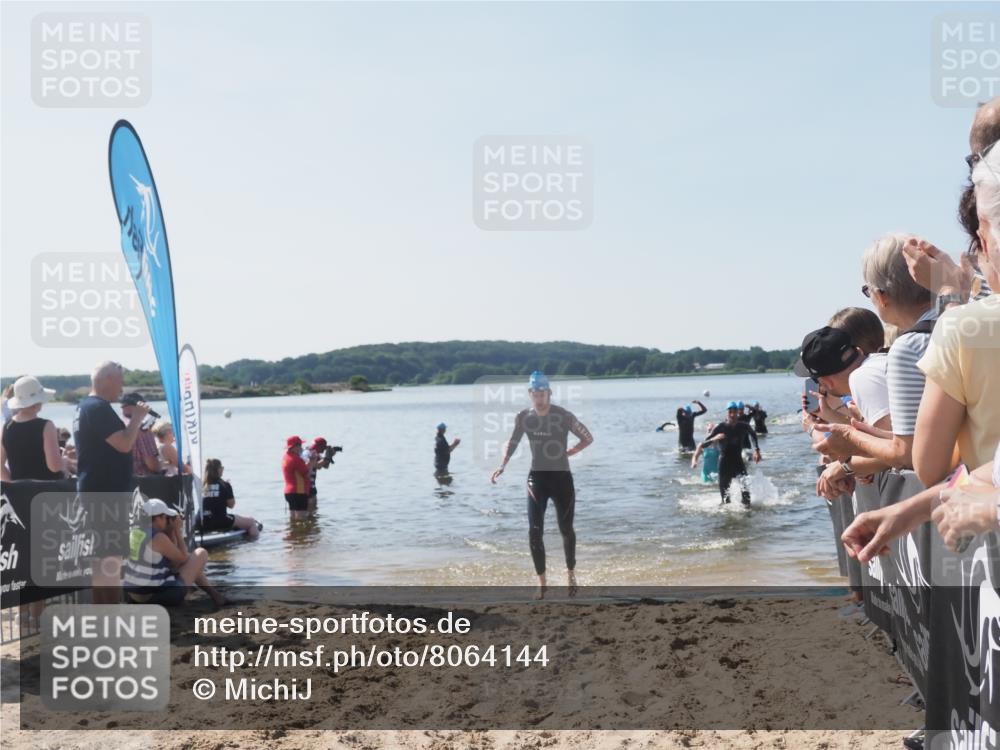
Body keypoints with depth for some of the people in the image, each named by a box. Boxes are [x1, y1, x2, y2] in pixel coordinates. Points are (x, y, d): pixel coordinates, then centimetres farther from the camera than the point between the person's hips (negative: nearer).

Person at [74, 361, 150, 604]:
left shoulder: (85, 406, 16)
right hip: (106, 491, -11)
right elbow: (125, 445, -23)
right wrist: (137, 418, -10)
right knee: (111, 554, -7)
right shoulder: (99, 408, -17)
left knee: (103, 551, 16)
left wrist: (132, 419, 11)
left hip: (96, 489, 11)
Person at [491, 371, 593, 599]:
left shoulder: (564, 416, -13)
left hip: (561, 477, -2)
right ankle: (541, 582, 7)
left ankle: (571, 572, 36)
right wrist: (502, 465, -7)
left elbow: (588, 438, -2)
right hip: (537, 477, 2)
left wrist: (571, 451, -13)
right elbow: (513, 442, 8)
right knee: (534, 532, -5)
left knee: (566, 529, 10)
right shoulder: (523, 418, -3)